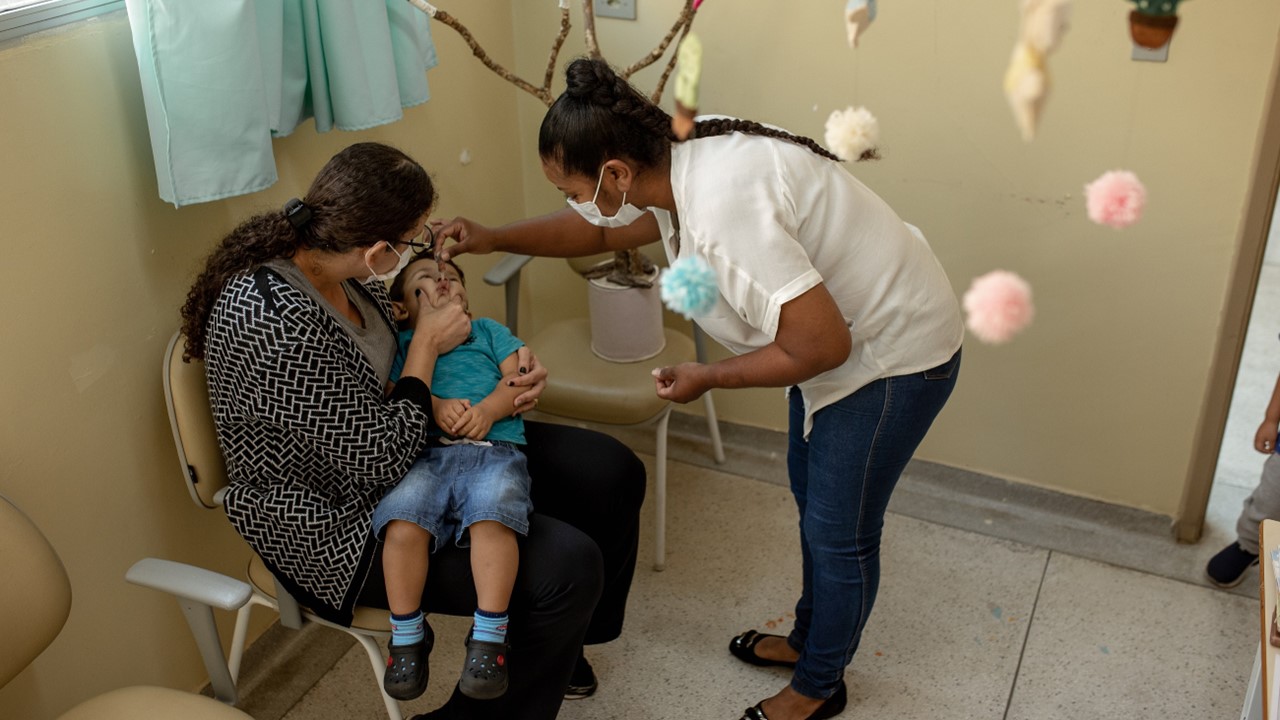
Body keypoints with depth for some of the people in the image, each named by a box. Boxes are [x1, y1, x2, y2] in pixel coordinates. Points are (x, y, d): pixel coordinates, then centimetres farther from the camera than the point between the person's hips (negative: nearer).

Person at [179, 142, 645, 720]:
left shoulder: (325, 255, -6)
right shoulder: (275, 323, -34)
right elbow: (381, 457, -28)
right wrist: (429, 344, -15)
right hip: (339, 523, -9)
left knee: (611, 472, 6)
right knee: (565, 568, -22)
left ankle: (566, 640, 30)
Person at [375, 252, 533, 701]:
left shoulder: (488, 331, 32)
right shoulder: (400, 342, 28)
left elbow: (519, 377, 17)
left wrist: (487, 410, -3)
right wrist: (435, 405, -7)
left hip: (495, 450, 0)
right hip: (426, 456, 1)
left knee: (494, 516, -34)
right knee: (402, 524, -29)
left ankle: (489, 637, -25)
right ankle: (406, 637, -10)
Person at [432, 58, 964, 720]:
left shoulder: (720, 213, -37)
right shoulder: (677, 161, -8)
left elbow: (822, 344, -33)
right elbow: (604, 230, 11)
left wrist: (708, 378, -19)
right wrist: (494, 238, 2)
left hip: (894, 354, -9)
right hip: (848, 330, 10)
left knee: (838, 533, 7)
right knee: (811, 494, 24)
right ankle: (808, 639, 47)